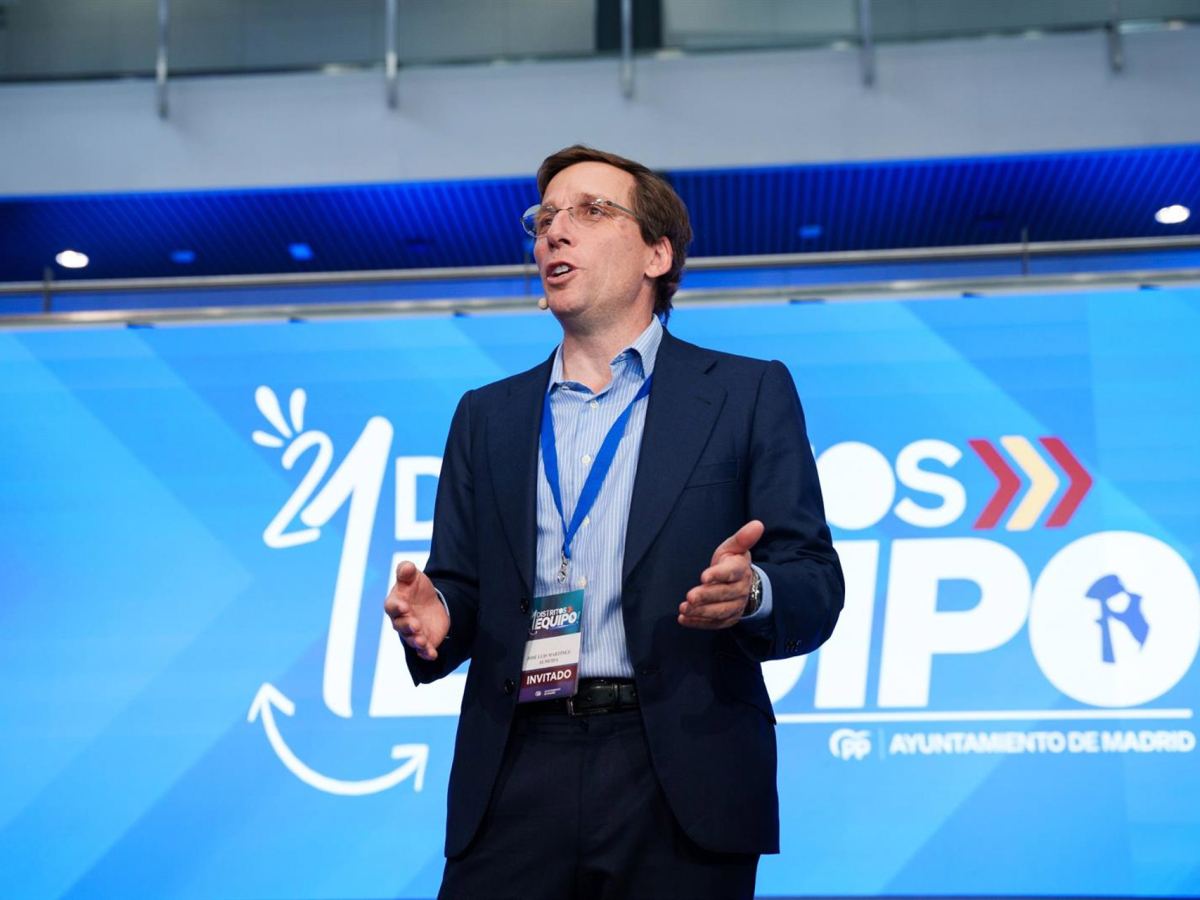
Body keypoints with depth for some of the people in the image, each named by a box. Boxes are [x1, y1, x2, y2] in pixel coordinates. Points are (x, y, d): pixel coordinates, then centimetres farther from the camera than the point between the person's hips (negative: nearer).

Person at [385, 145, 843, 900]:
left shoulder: (749, 393, 6)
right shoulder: (487, 415, 17)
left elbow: (816, 587, 0)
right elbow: (462, 586, 15)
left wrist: (751, 593, -22)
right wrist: (433, 617, -7)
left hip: (680, 782, -2)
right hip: (519, 780, 3)